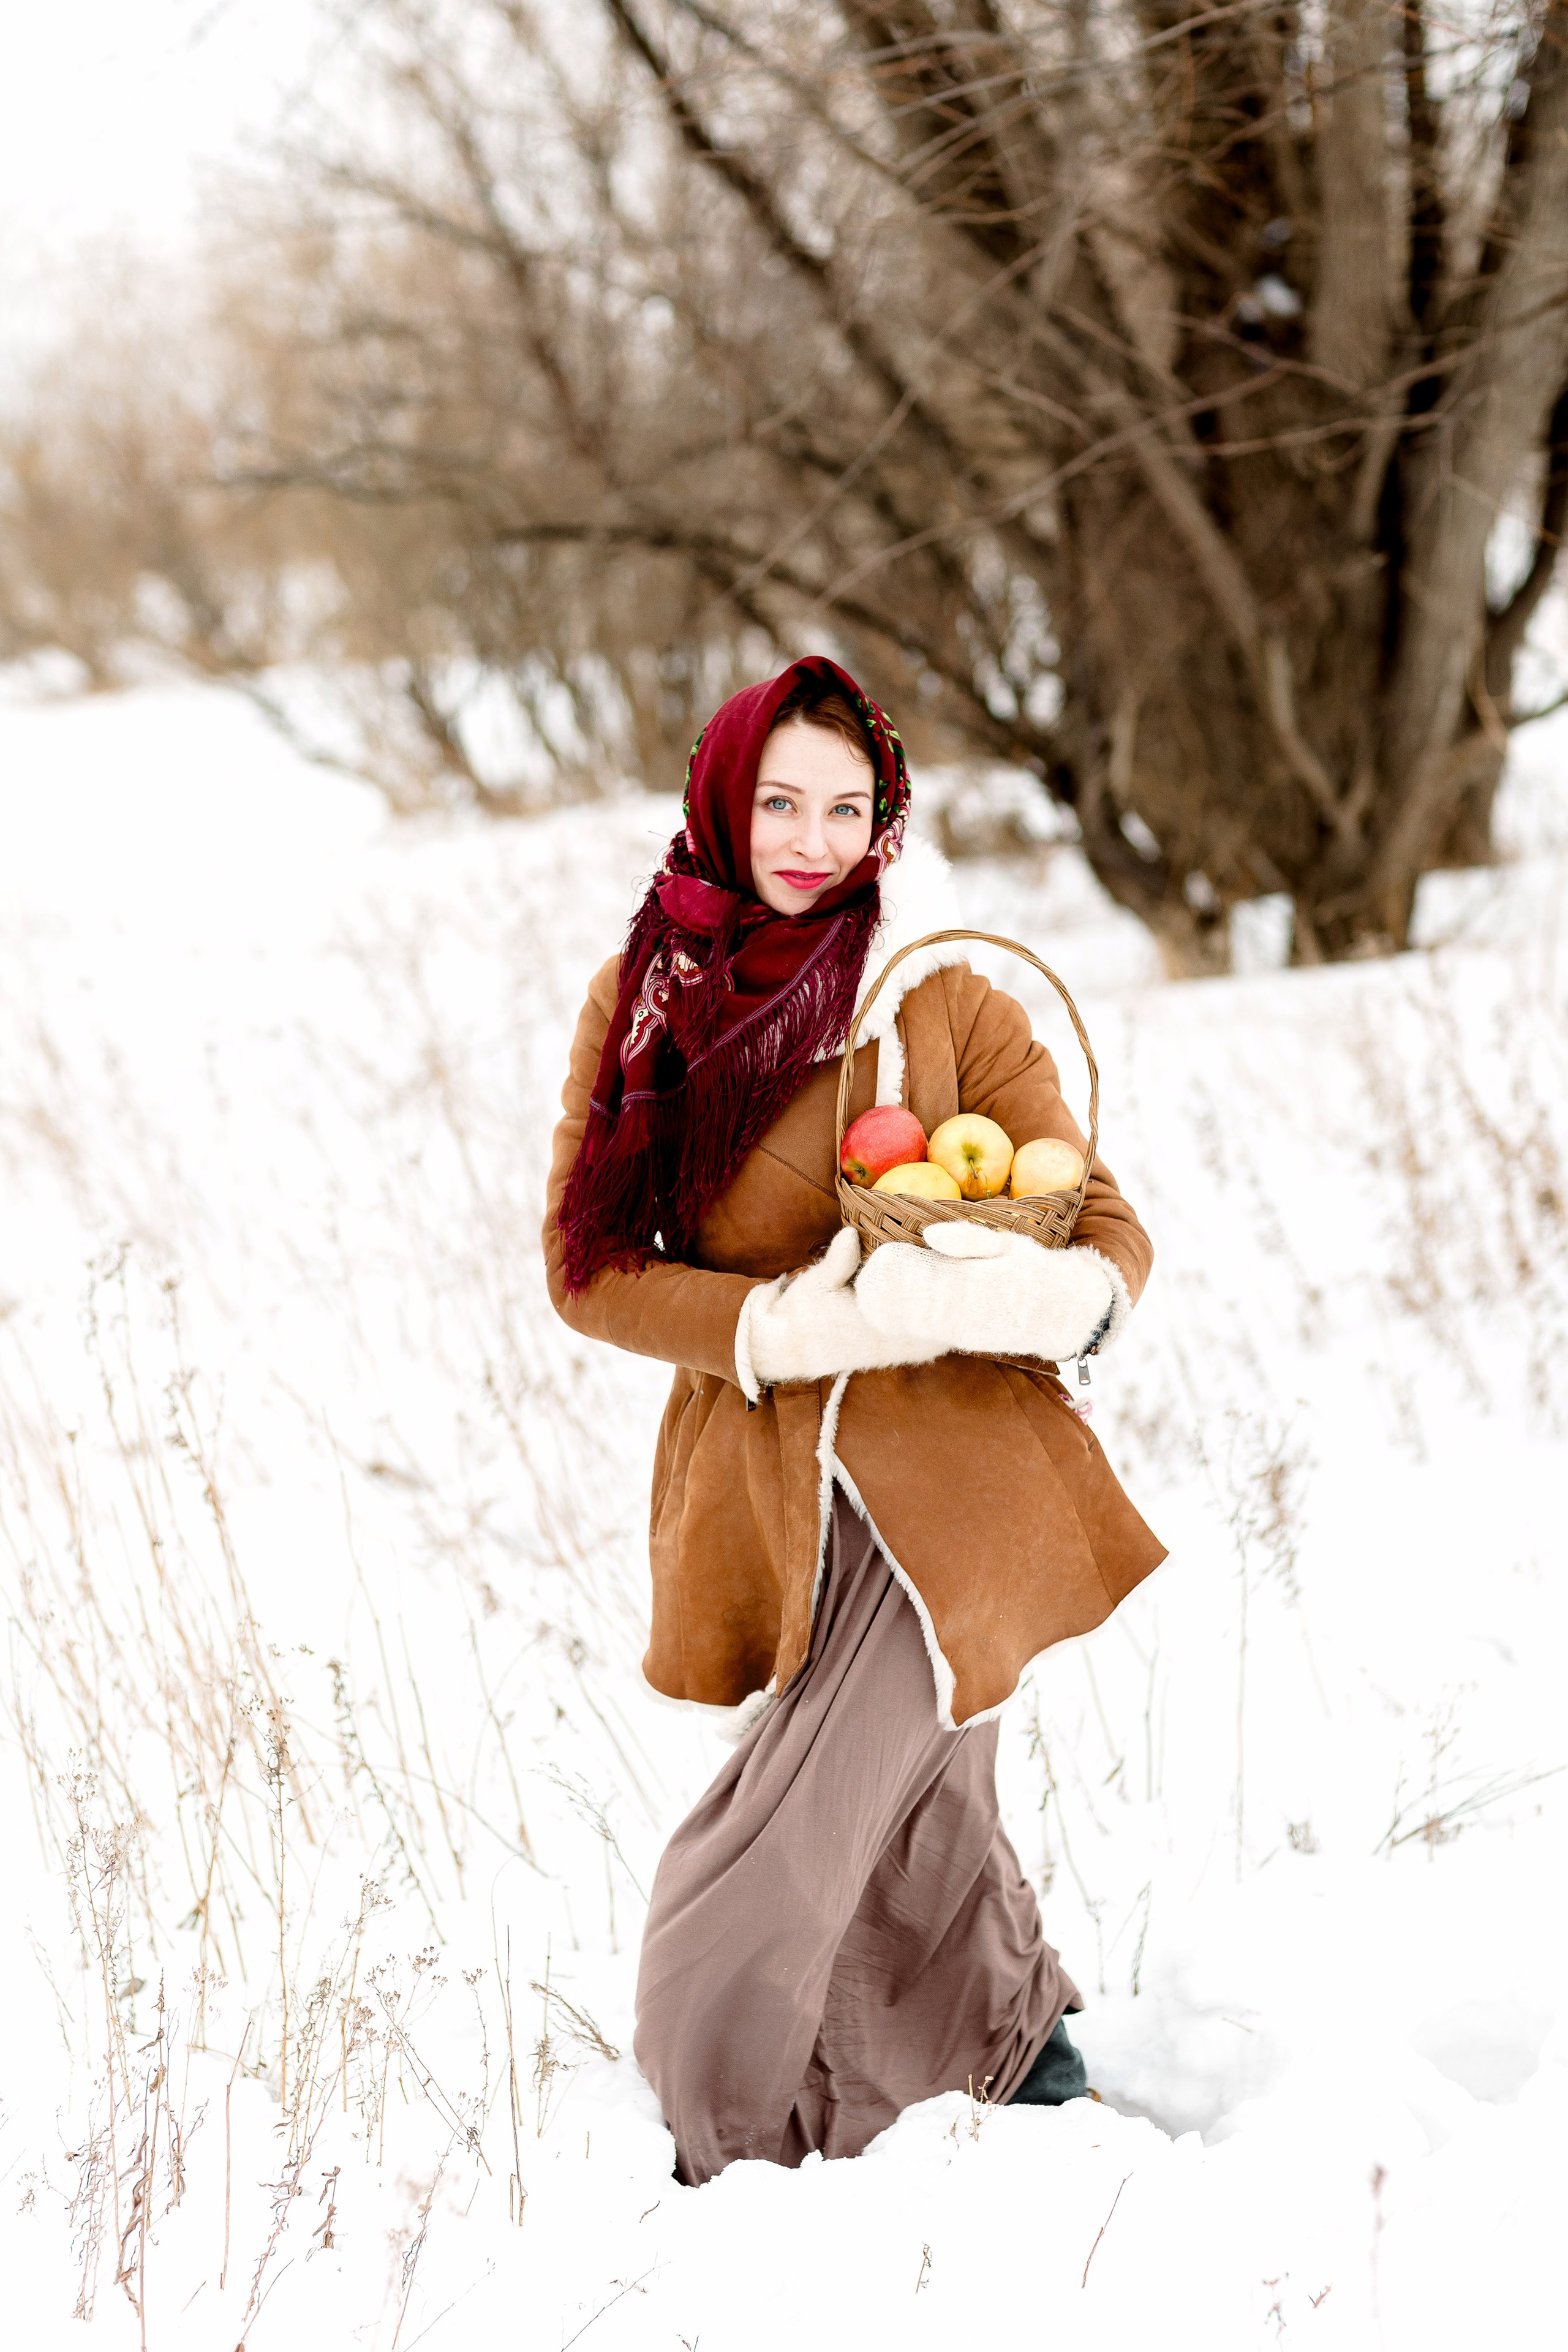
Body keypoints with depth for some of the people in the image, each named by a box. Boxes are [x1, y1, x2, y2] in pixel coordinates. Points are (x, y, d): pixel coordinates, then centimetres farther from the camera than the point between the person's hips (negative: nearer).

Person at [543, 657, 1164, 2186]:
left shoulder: (941, 1002, -1)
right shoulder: (641, 1000, 5)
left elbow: (1106, 1224, 2)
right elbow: (587, 1264, 2)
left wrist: (1052, 1292, -23)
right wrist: (788, 1328, -14)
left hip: (942, 1472, -3)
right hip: (764, 1490, 3)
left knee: (766, 1872, -11)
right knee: (914, 1822, 14)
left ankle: (734, 2168, 9)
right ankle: (1029, 2045, 42)